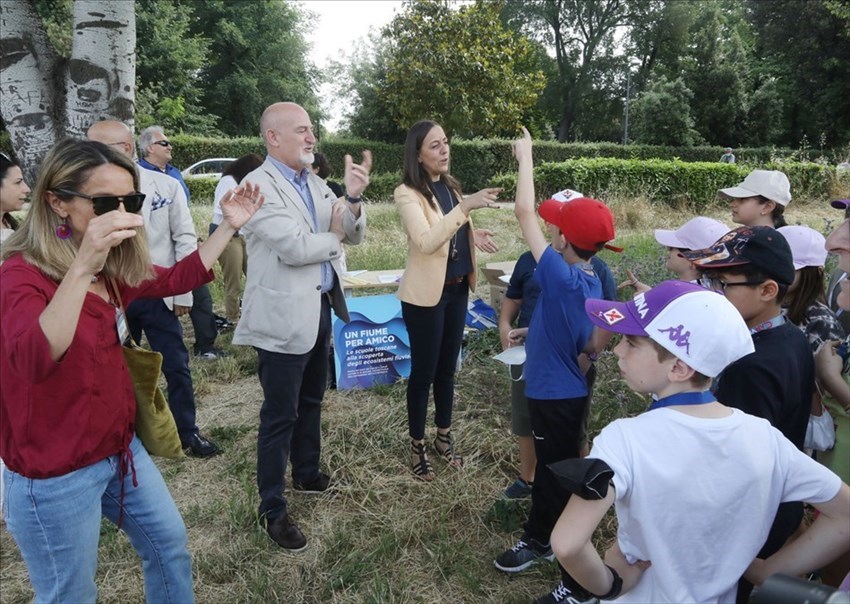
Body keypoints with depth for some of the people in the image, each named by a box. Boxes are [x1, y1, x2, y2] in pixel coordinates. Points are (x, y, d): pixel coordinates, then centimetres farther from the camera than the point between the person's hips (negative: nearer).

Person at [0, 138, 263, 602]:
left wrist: (230, 226, 9)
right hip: (55, 476, -7)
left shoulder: (113, 270, -1)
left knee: (170, 545, 20)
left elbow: (177, 278, 15)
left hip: (119, 448, 7)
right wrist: (82, 267, -52)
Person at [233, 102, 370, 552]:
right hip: (284, 316, -8)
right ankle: (273, 510, 17)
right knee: (280, 415, 2)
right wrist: (333, 237, -6)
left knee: (311, 401, 22)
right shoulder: (259, 185, -14)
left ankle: (307, 474, 43)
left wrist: (353, 197, -13)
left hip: (320, 307, 8)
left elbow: (352, 235, 6)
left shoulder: (315, 183, 10)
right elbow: (293, 247, -25)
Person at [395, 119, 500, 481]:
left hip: (456, 288, 7)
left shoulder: (450, 186, 8)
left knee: (447, 367, 16)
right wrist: (466, 207, -35)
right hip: (425, 294, -7)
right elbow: (426, 241, -29)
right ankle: (417, 446, 20)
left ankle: (444, 437, 32)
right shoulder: (407, 193, -15)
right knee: (423, 370, 4)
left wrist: (474, 235, -1)